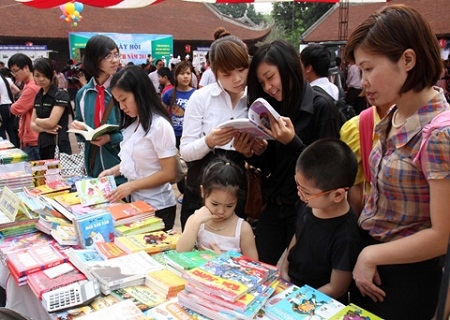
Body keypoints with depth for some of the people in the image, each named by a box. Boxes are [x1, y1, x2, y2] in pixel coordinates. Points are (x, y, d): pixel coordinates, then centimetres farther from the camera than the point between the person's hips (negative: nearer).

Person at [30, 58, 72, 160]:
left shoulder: (61, 95, -9)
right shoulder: (38, 96, 12)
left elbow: (51, 122, -18)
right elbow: (32, 125, 10)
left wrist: (38, 120, 2)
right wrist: (45, 128, -10)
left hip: (59, 147, -7)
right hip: (42, 146, 7)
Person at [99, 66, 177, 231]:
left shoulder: (160, 125, -18)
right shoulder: (133, 124, 5)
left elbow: (169, 173, -19)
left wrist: (131, 186, -20)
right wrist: (113, 171, 0)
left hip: (156, 206, -7)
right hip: (136, 202, 7)